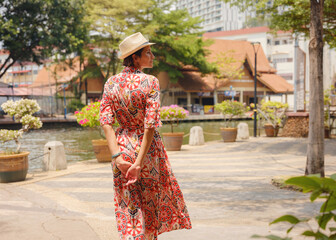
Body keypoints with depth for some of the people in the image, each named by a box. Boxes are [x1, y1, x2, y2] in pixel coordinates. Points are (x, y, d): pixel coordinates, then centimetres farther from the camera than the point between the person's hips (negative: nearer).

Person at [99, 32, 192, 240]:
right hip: (147, 148, -3)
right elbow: (150, 125, -20)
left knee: (128, 209, 12)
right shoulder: (150, 82, -14)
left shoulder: (111, 83, 0)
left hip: (123, 147, 4)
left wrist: (116, 156, -11)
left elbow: (106, 121, -7)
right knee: (150, 206, 17)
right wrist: (139, 163, -18)